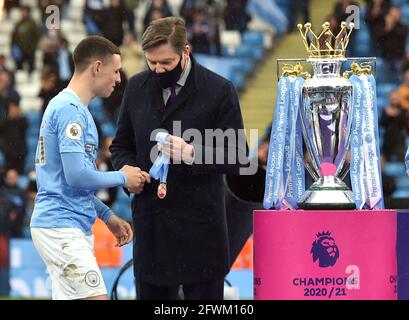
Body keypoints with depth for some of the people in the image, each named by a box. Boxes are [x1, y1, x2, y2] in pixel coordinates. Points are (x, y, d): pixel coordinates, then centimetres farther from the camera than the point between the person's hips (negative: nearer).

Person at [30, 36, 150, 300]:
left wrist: (107, 216, 19)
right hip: (62, 226, -10)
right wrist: (122, 178, -5)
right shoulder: (71, 110, -13)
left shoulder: (65, 106, 18)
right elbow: (76, 176, -20)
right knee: (96, 297, -15)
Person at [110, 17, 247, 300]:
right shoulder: (137, 87, 10)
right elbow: (121, 146, 20)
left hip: (199, 224, -4)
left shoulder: (219, 90, -4)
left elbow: (236, 158, -6)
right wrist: (128, 171, -2)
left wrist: (192, 154, -22)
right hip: (150, 222, 4)